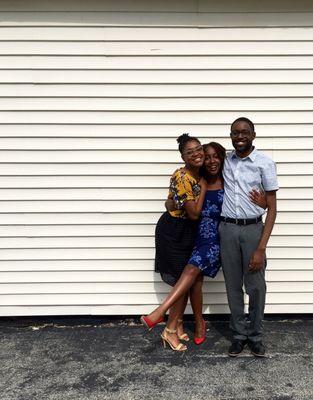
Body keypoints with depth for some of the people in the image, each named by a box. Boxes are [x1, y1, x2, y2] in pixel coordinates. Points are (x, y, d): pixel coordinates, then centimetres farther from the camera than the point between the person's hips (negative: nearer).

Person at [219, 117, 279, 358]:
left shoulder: (265, 163, -8)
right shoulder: (225, 161, 4)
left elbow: (272, 208, -9)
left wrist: (261, 248, -14)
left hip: (253, 229, -3)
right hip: (227, 229, 3)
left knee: (255, 286, 4)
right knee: (233, 286, 10)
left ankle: (255, 335, 24)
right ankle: (239, 334, 26)